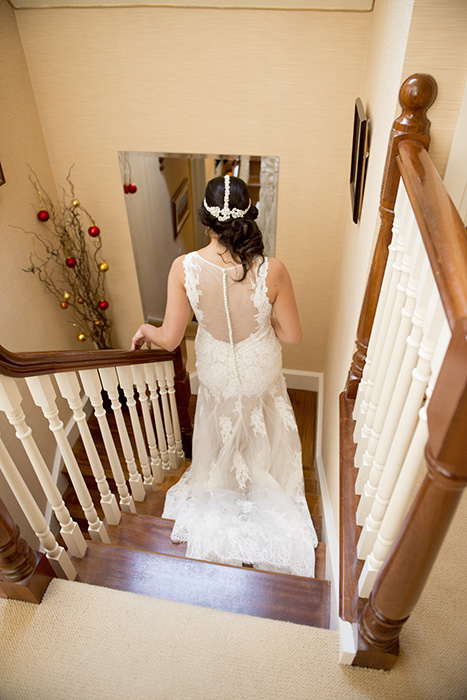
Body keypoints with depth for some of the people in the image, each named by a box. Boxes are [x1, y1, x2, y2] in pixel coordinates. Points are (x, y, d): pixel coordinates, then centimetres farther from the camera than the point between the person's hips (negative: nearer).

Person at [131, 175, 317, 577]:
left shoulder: (184, 269, -26)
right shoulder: (271, 271, -28)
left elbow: (170, 339, -18)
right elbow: (293, 335, -18)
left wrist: (146, 331, 4)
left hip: (216, 373, 1)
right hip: (261, 373, -1)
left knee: (222, 429, 31)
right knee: (263, 433, 29)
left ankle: (224, 487, 60)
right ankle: (263, 488, 56)